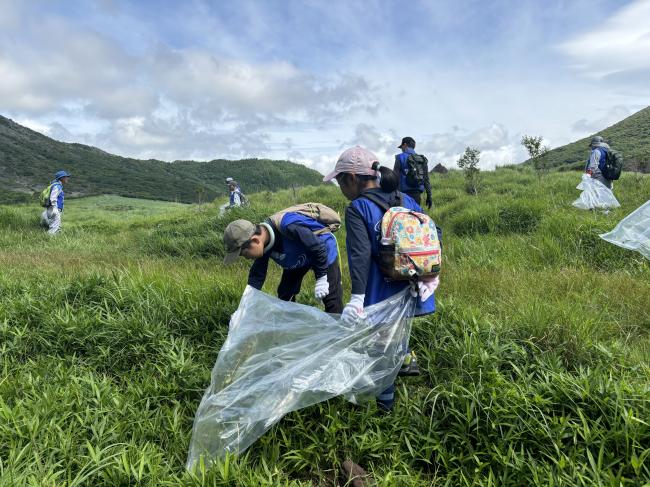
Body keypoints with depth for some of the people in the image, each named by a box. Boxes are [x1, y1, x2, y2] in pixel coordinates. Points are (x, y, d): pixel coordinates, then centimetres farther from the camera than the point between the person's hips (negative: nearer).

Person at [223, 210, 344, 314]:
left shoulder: (289, 227, -43)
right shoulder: (263, 244, -18)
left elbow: (318, 247, -31)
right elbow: (257, 276, -6)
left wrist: (321, 278, -24)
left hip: (323, 253, -7)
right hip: (298, 258, 7)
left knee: (331, 299, -5)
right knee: (284, 295, 9)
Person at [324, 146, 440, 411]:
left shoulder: (357, 209, -12)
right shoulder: (405, 200, 7)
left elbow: (360, 254, -24)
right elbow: (433, 233, 7)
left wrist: (357, 297, -27)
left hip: (382, 294, -6)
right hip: (410, 289, 6)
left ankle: (383, 400, 25)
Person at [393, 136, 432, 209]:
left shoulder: (400, 158, -2)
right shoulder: (422, 159, 13)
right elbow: (426, 180, 12)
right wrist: (429, 196, 15)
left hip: (405, 193, -5)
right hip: (417, 194, 5)